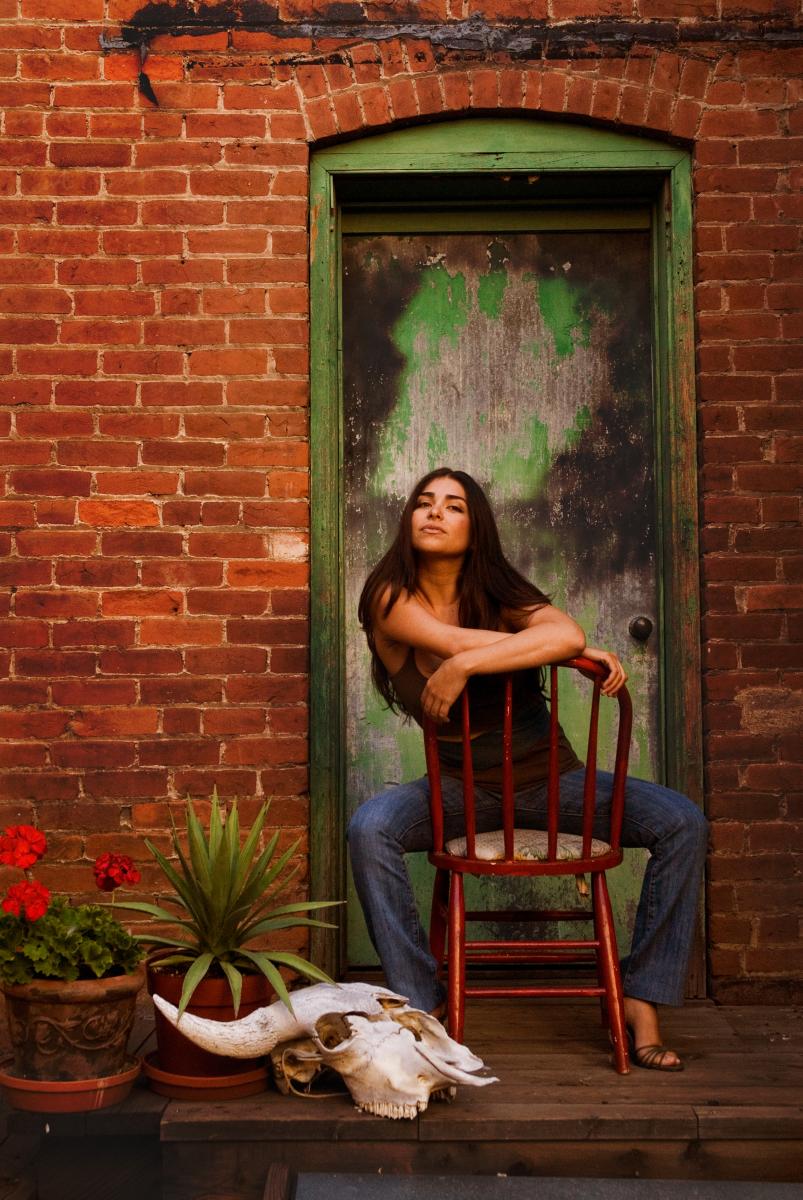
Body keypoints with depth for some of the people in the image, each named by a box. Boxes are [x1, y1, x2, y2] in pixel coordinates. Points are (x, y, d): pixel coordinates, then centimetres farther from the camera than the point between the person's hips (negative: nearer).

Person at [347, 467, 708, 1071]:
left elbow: (566, 631, -27)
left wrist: (463, 666, -30)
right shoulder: (390, 598, -8)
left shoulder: (497, 592, -3)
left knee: (683, 822, -16)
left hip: (548, 777, 2)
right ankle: (422, 999, -17)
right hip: (462, 788, -2)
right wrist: (579, 650, -13)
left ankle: (642, 998, -5)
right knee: (370, 828, -31)